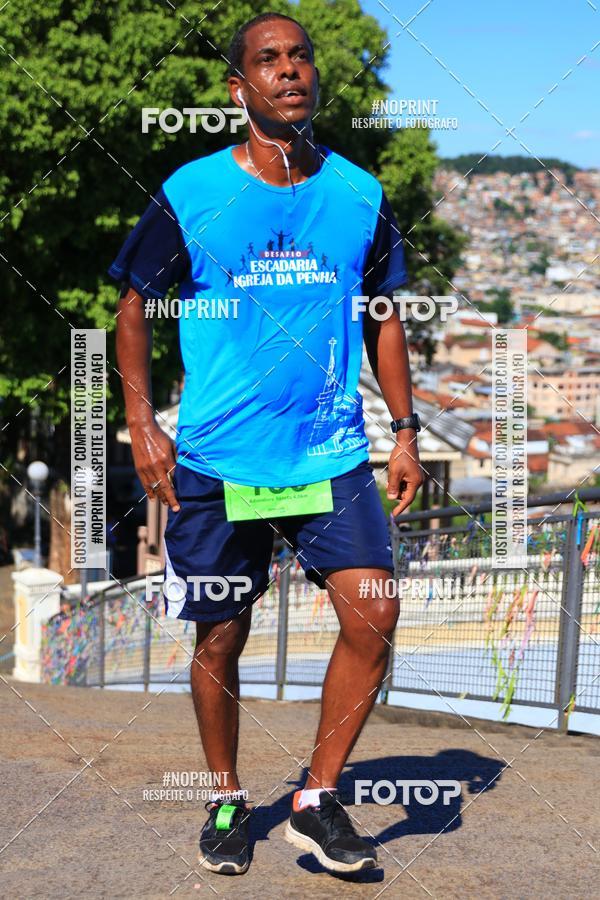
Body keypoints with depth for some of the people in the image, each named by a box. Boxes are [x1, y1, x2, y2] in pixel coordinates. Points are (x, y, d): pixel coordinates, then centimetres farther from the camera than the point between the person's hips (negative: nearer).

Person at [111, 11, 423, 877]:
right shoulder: (189, 194, -3)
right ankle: (228, 801, 29)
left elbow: (383, 318, 15)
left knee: (373, 616, -12)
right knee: (221, 640, 6)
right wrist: (142, 423, -2)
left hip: (333, 456, 2)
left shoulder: (361, 195, 5)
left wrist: (405, 431, 10)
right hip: (216, 462, -1)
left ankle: (317, 800, 5)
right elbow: (135, 306, 7)